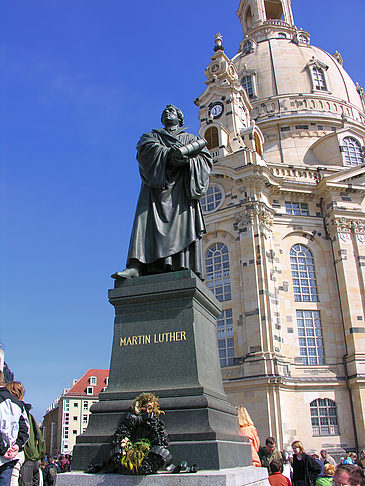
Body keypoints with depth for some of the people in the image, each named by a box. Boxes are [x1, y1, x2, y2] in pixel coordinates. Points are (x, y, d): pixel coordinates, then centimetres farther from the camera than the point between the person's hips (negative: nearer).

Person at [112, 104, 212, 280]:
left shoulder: (192, 139, 27)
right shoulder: (152, 136, 27)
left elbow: (207, 160, 9)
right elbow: (146, 149, 2)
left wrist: (187, 159, -11)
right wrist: (170, 154, -15)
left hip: (181, 188, 0)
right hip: (156, 185, 0)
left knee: (183, 226, -16)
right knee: (147, 220, -18)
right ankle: (135, 266, -30)